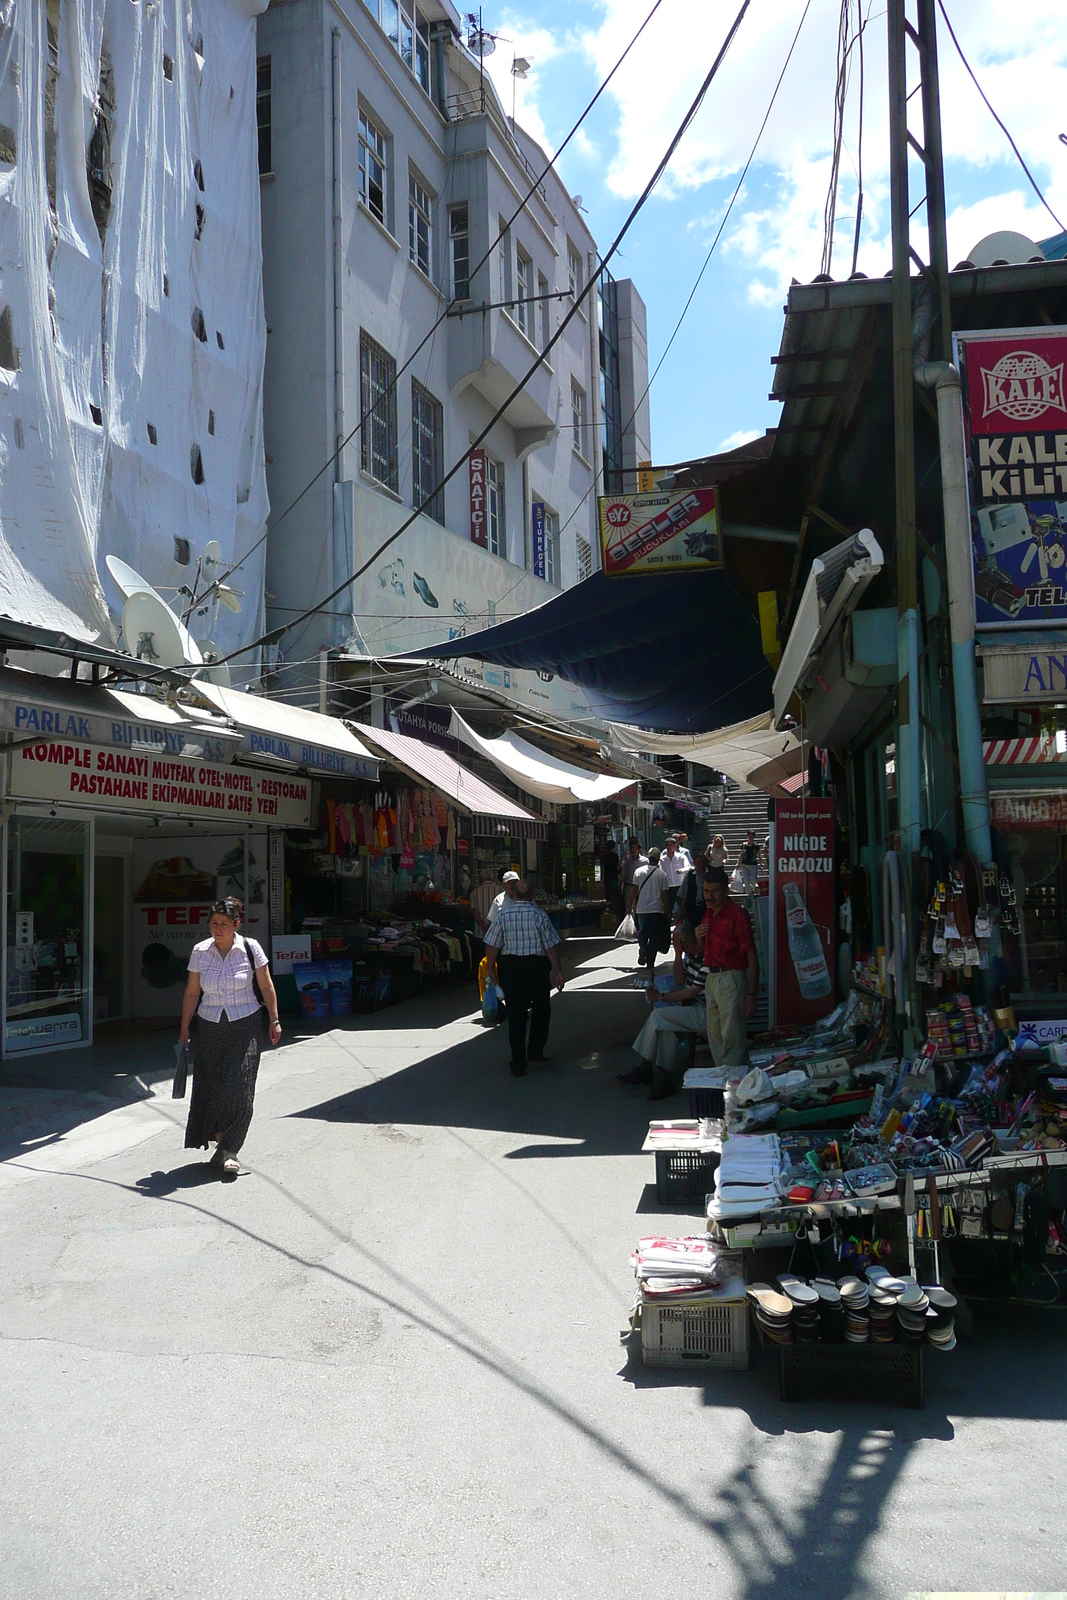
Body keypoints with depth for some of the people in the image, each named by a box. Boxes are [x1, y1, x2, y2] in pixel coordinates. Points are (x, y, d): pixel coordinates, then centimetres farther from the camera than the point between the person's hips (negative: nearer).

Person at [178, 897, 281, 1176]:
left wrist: (274, 1021, 3)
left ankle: (229, 1150, -1)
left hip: (245, 1027, -2)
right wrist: (184, 1029, 8)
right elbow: (192, 992, 8)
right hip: (210, 1028, 2)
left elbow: (266, 987, 3)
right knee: (210, 1088, 3)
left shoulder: (250, 948, -5)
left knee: (238, 1088, -9)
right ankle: (221, 1144, 18)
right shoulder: (199, 951, 0)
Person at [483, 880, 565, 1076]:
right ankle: (535, 1050, 20)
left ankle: (519, 1064, 8)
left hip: (510, 966, 1)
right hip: (536, 966, -1)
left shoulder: (503, 914, -6)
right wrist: (558, 970, 2)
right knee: (541, 1009, 21)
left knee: (515, 1014, 6)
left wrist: (491, 968, 10)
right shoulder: (539, 915, -11)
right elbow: (551, 946, -8)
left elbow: (492, 945, -3)